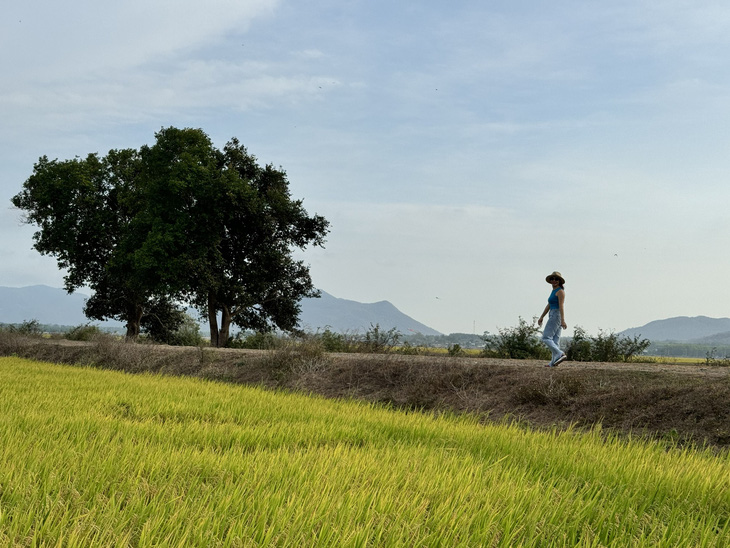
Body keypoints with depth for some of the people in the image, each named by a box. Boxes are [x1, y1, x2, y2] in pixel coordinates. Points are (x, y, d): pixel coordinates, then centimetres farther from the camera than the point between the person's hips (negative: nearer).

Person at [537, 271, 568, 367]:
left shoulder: (560, 291, -10)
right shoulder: (554, 291, 18)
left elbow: (561, 306, -20)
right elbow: (549, 306, 23)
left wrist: (563, 320, -28)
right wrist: (541, 317, 24)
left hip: (556, 316, -10)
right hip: (554, 316, 10)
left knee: (546, 338, -13)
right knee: (555, 340, 5)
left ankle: (560, 354, -22)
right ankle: (554, 362, 2)